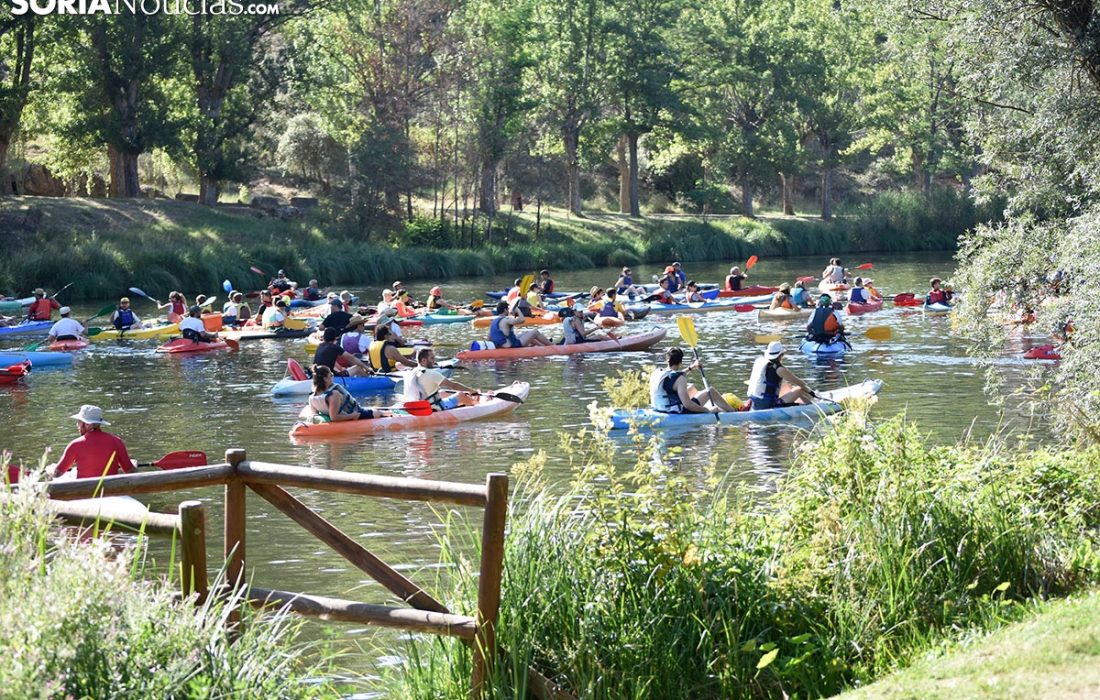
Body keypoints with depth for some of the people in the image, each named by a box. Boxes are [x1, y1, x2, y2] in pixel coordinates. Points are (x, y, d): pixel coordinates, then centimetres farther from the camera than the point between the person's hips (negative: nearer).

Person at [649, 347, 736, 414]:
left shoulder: (656, 373, 0)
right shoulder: (680, 379, -23)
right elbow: (687, 404, -29)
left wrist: (691, 368, 30)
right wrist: (708, 410, -19)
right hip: (678, 413, -8)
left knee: (691, 388, 31)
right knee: (711, 391, 1)